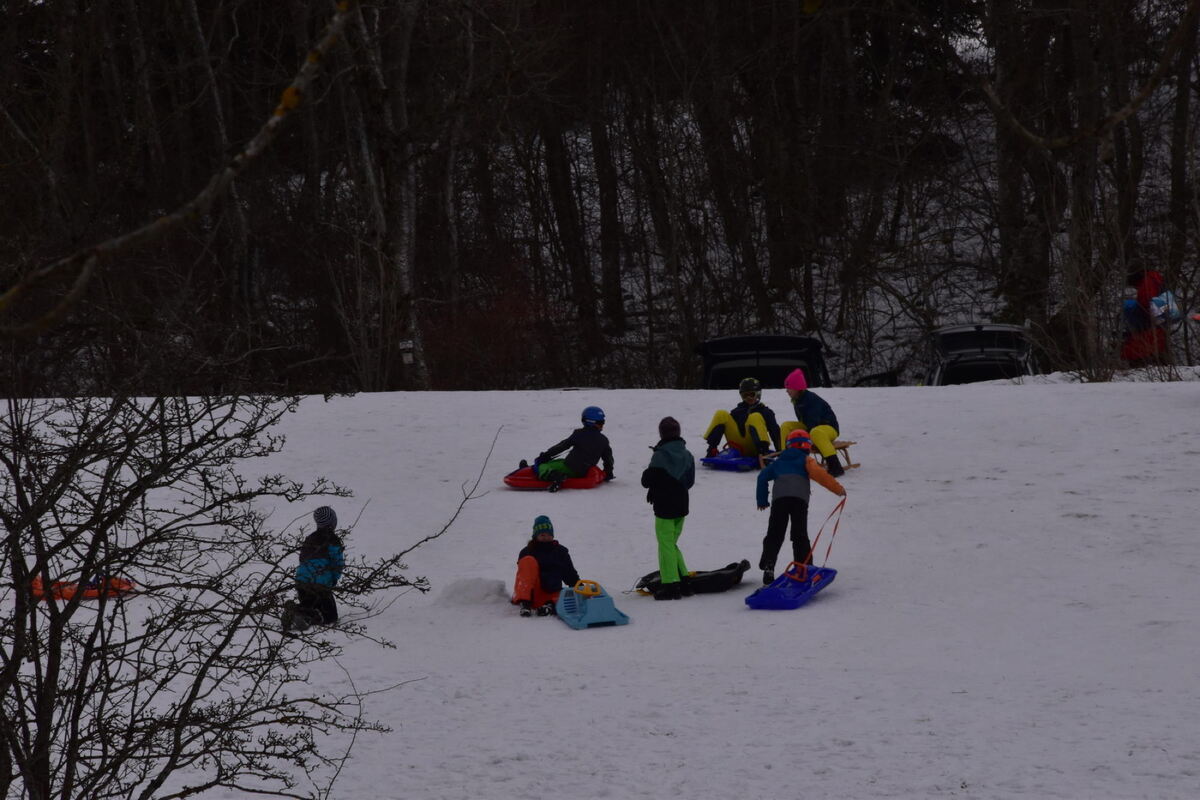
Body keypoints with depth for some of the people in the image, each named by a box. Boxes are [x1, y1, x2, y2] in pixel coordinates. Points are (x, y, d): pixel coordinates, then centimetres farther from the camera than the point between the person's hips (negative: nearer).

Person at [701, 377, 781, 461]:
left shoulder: (765, 412, 13)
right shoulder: (737, 411, 23)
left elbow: (774, 431, 5)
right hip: (738, 447, 3)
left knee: (755, 417, -27)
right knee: (721, 415, -7)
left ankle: (763, 451, -44)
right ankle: (712, 450, -16)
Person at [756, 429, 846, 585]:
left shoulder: (779, 462, 29)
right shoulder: (806, 460, 17)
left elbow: (763, 477, 22)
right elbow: (820, 475, 1)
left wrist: (762, 500, 27)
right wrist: (838, 489, 4)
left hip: (779, 499, 2)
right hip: (799, 499, -2)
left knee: (774, 536, 5)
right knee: (800, 536, 4)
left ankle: (768, 567, -9)